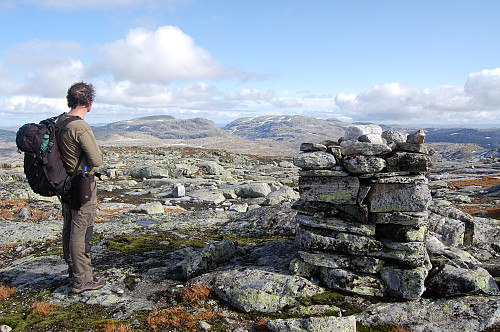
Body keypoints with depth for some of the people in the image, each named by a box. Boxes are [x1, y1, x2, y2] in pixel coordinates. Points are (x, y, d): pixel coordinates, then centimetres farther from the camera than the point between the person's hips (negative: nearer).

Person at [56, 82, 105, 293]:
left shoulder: (59, 122, 5)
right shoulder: (81, 127, -23)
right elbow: (97, 160, -21)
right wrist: (98, 152, -2)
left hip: (65, 183, 9)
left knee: (69, 229, 18)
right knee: (81, 232, -1)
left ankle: (74, 271, 34)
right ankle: (82, 280, 10)